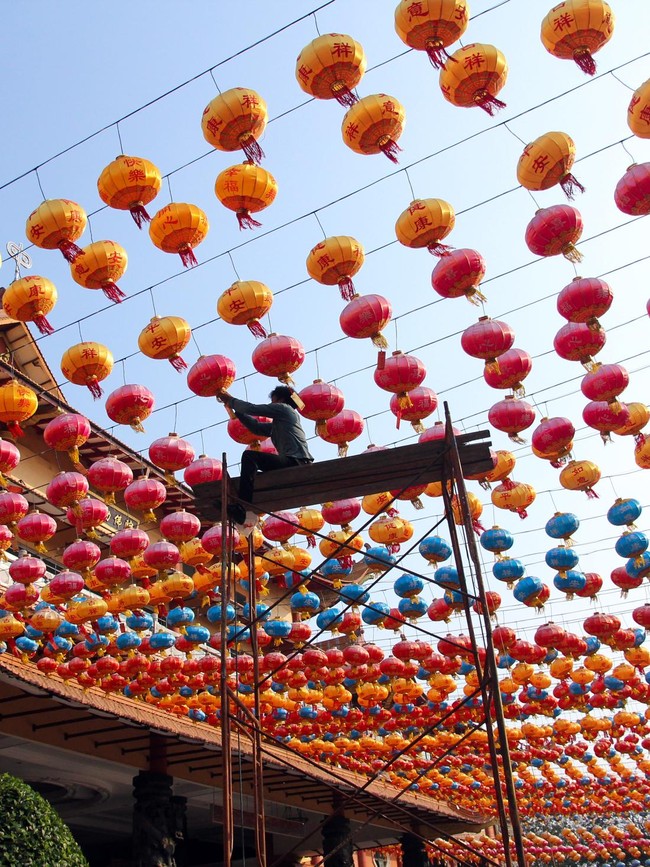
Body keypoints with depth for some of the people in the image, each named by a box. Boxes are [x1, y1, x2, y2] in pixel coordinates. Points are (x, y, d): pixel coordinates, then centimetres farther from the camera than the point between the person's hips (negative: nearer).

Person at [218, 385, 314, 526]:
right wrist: (234, 409, 30)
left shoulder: (284, 408, 8)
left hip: (296, 461, -10)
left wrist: (231, 400, 16)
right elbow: (256, 427, 28)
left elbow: (251, 408, 3)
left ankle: (245, 508, -32)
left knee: (249, 456, -18)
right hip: (295, 463, 10)